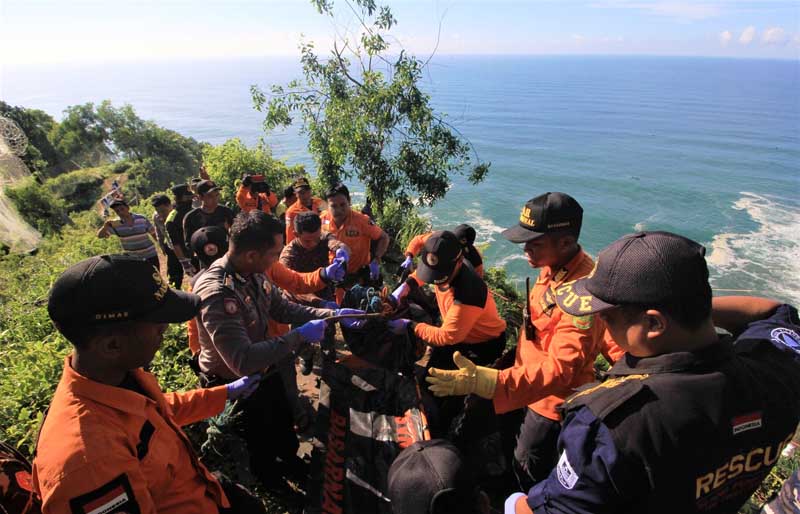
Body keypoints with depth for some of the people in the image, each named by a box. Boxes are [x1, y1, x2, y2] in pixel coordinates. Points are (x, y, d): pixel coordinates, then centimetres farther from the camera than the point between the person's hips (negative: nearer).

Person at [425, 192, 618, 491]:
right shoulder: (554, 267, -7)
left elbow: (559, 368, -39)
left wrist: (485, 382, -48)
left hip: (553, 402, -8)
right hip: (531, 380, 8)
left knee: (528, 475, 15)